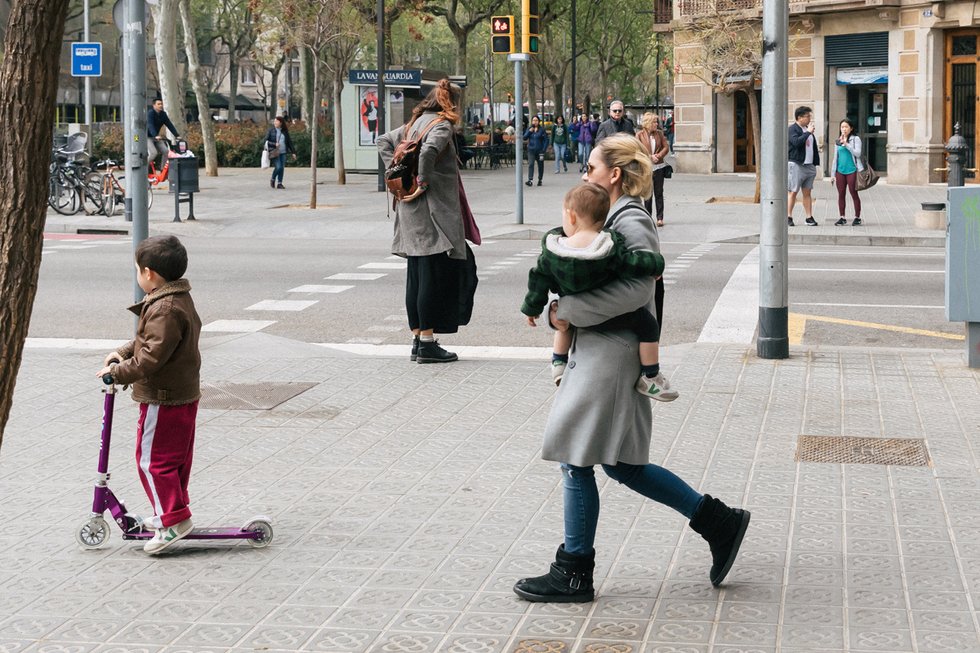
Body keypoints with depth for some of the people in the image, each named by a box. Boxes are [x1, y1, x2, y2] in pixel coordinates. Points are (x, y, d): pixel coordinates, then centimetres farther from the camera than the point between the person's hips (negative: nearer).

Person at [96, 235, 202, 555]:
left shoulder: (165, 309, -24)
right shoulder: (180, 299, 10)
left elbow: (152, 356, -28)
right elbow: (149, 340, 19)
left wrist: (119, 372, -19)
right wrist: (124, 352, 7)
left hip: (162, 400, -11)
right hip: (183, 395, 11)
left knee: (152, 459, -6)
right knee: (176, 456, 19)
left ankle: (174, 519, -6)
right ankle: (171, 511, 31)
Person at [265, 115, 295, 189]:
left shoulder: (285, 131, 9)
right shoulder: (271, 130, 0)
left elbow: (289, 142, 15)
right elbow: (266, 141, -3)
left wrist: (293, 152, 12)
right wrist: (274, 144, -18)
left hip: (283, 152, 4)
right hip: (275, 152, -4)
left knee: (282, 168, -1)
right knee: (278, 167, -14)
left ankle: (279, 183, 9)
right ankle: (273, 180, 11)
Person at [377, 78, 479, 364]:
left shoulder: (414, 124, 15)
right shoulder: (442, 125, -10)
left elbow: (384, 141, 21)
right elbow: (429, 150, -28)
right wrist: (423, 183, -18)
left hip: (411, 213, 9)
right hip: (433, 212, -9)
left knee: (416, 275, 11)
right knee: (434, 275, -5)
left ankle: (418, 340, 16)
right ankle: (427, 343, -5)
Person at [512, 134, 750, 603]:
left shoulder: (631, 222, -14)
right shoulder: (615, 218, 16)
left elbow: (636, 289, -26)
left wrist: (570, 310, -21)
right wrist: (563, 309, 1)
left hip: (609, 360, -10)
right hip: (597, 353, 10)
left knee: (576, 461, -1)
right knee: (620, 464, 14)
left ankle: (573, 575, 10)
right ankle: (718, 522, 20)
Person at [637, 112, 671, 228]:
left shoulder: (659, 133, 7)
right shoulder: (640, 135, -3)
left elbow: (666, 147, 5)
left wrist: (658, 156, -11)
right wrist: (650, 157, -15)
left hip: (658, 166, 2)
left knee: (659, 193, 3)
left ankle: (660, 218, 6)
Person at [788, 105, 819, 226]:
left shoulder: (808, 130, 17)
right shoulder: (792, 129, -7)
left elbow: (814, 147, 21)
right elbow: (796, 142, -26)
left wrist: (816, 163, 16)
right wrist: (808, 133, -19)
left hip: (809, 166, 7)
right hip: (796, 165, -7)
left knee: (807, 193, 7)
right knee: (793, 192, -4)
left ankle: (809, 217, 8)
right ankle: (788, 217, 1)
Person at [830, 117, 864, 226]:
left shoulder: (855, 139, -1)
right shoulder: (837, 141, 13)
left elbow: (857, 153, -12)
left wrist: (846, 144, -17)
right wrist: (832, 174, 14)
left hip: (852, 170, -5)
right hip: (840, 171, 5)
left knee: (854, 194, -1)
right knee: (841, 195, 5)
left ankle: (857, 217, 7)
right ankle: (842, 218, 13)